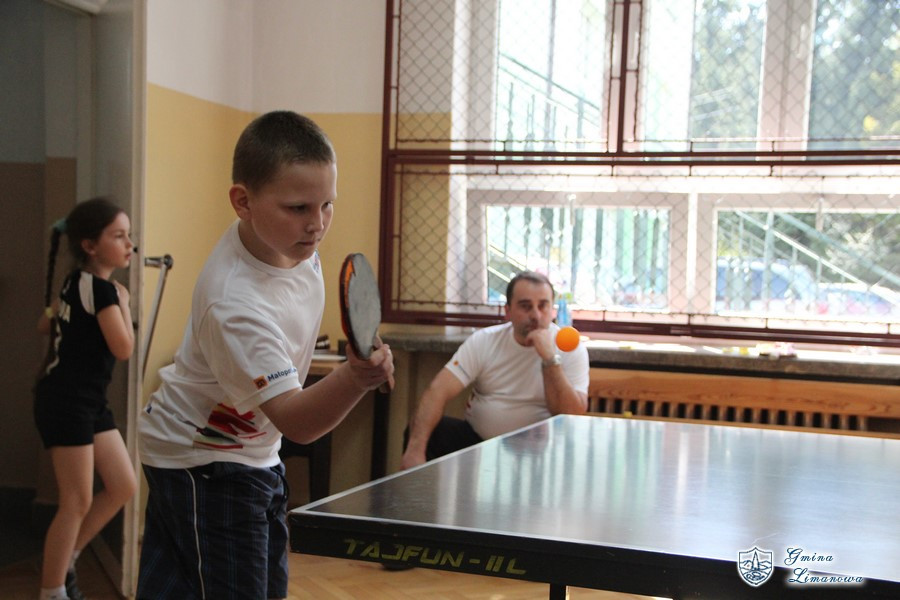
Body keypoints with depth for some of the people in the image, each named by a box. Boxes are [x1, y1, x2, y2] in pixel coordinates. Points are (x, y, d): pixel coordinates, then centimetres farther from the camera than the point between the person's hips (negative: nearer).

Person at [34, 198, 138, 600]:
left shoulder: (77, 282, 12)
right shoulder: (102, 288, -18)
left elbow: (44, 325, 24)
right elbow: (123, 348, -17)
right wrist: (123, 302, -6)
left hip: (87, 401, 10)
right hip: (66, 401, -10)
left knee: (123, 487, 11)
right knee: (78, 502, -3)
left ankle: (63, 560, 25)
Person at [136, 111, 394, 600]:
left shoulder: (289, 237, -11)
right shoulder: (235, 307, -37)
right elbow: (295, 421, -39)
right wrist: (354, 379, -57)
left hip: (254, 452, 9)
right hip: (201, 460, -9)